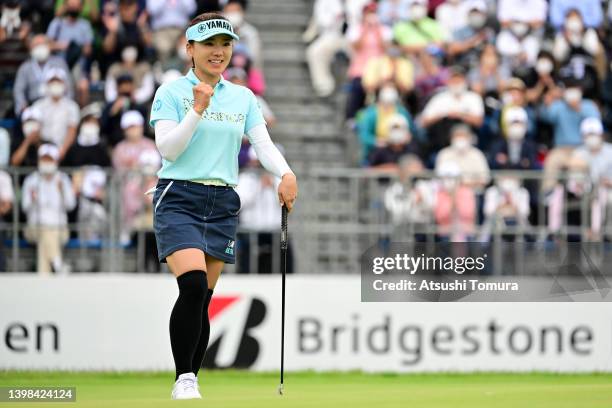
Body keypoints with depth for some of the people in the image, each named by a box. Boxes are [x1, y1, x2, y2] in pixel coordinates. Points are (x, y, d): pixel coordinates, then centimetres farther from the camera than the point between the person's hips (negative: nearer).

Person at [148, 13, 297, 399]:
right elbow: (168, 148, -10)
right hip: (179, 197, -4)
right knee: (193, 284, -22)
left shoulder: (243, 98, 11)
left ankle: (190, 383, 14)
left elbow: (263, 143, 1)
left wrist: (286, 173, -18)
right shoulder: (171, 92, -1)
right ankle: (183, 379, -15)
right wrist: (197, 110, -21)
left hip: (223, 203, 4)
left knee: (203, 300, 5)